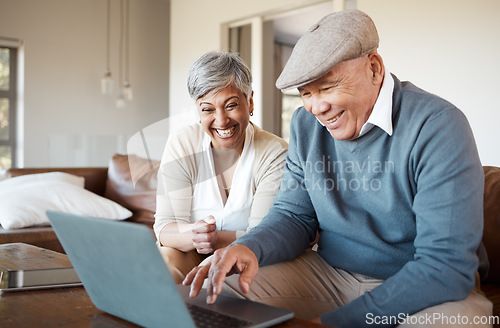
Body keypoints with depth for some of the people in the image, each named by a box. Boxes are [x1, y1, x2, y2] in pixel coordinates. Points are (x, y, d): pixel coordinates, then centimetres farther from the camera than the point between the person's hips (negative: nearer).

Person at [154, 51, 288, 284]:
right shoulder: (181, 145, -6)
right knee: (166, 257, -30)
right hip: (192, 257, 1)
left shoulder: (275, 154, -11)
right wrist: (193, 233, -34)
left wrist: (218, 239, -36)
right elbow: (165, 225, -10)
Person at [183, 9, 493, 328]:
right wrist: (251, 248, -20)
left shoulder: (438, 125, -20)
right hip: (328, 274, 4)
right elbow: (294, 216, 4)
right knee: (219, 288, -12)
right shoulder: (305, 125, 0)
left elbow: (447, 263, -25)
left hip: (420, 289, -3)